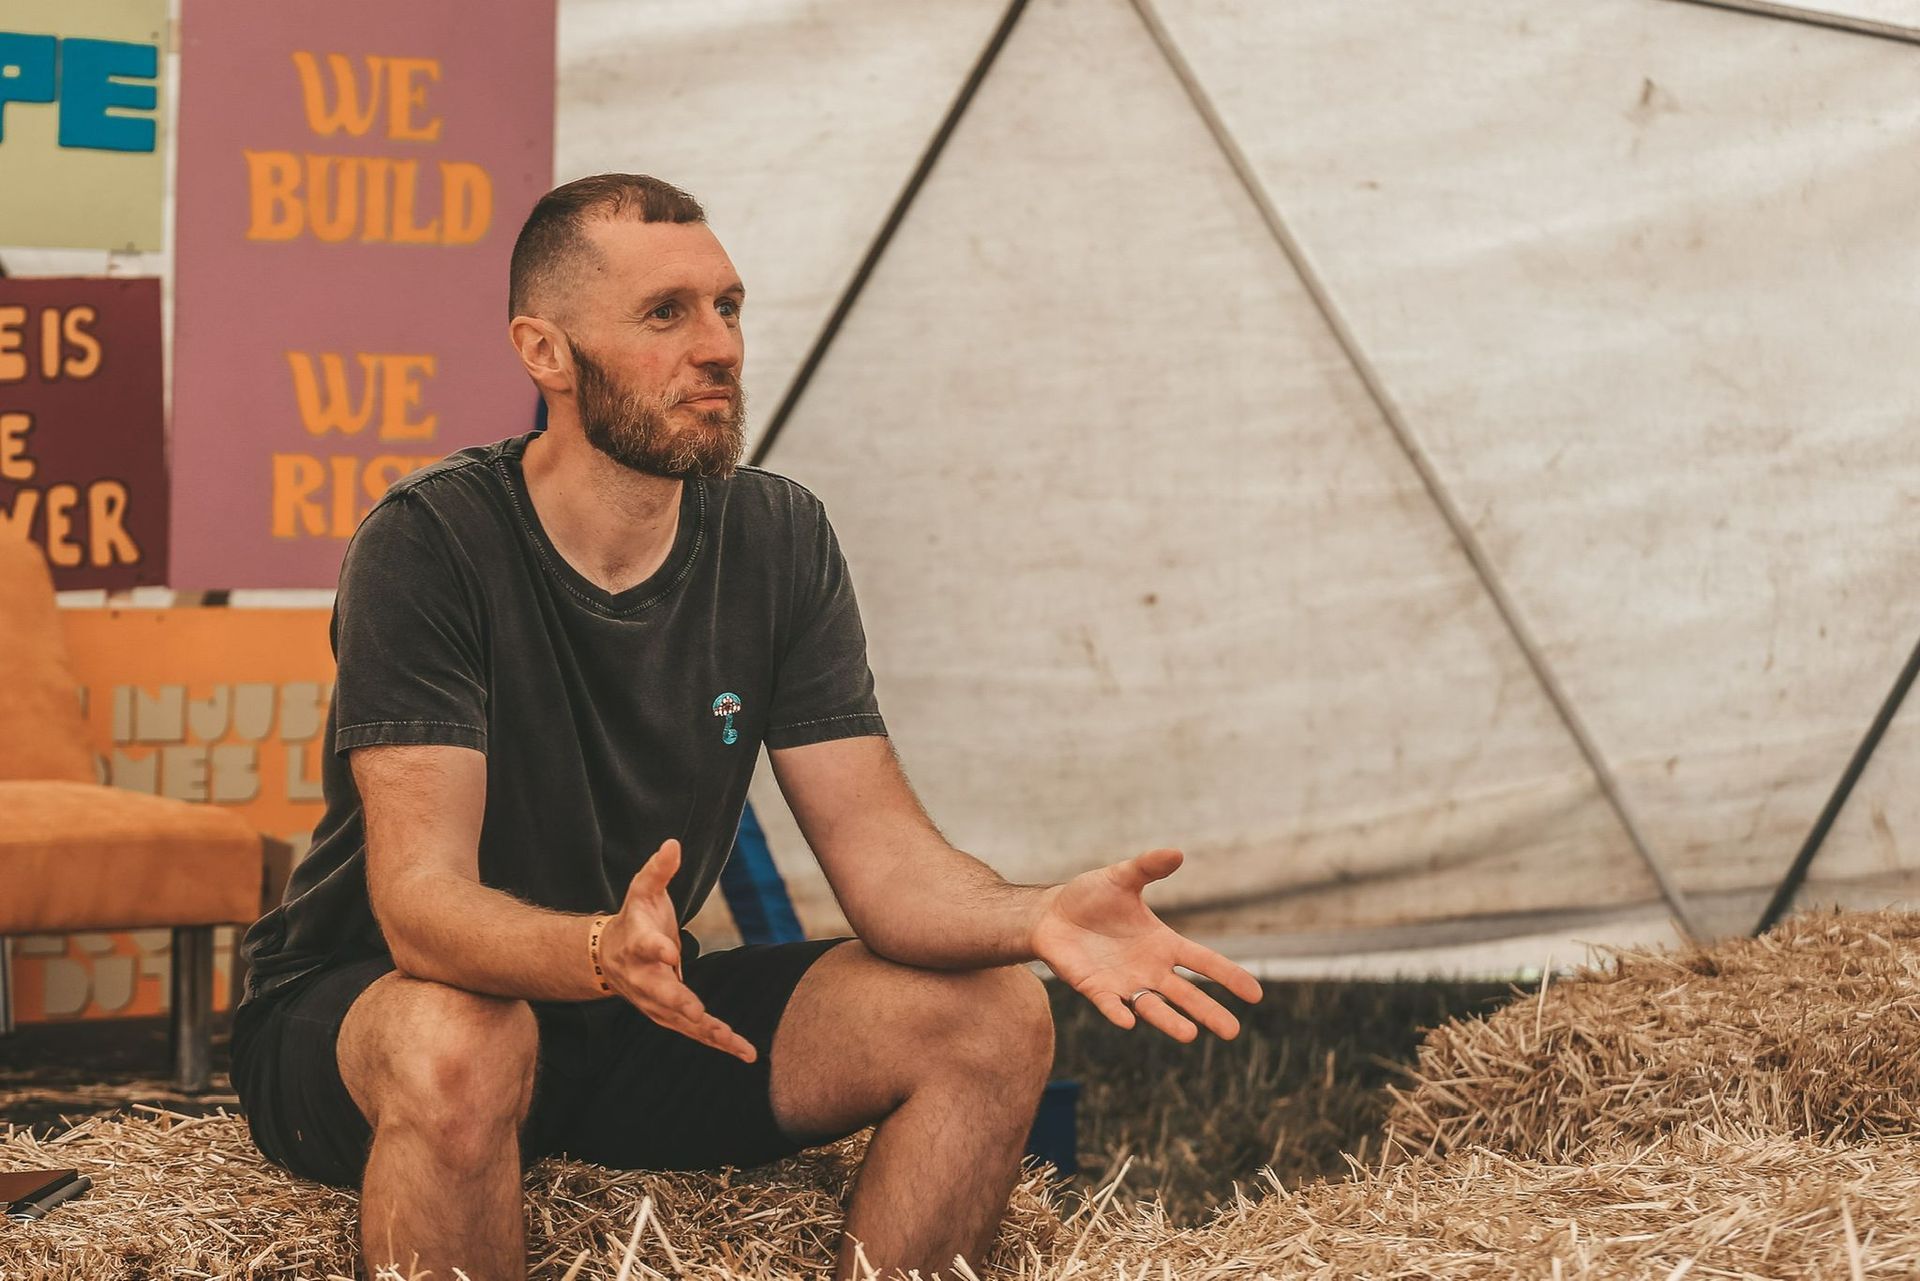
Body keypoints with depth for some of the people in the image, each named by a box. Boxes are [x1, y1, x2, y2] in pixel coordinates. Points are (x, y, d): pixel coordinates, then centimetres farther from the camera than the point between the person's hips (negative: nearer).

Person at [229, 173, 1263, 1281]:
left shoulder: (779, 539, -3)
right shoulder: (431, 545, -20)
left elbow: (881, 847, -9)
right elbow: (421, 902, -30)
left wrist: (1039, 918, -32)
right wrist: (604, 953, -52)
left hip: (642, 1022, 5)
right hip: (360, 1013, -5)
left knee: (993, 1016, -13)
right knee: (459, 1045, -41)